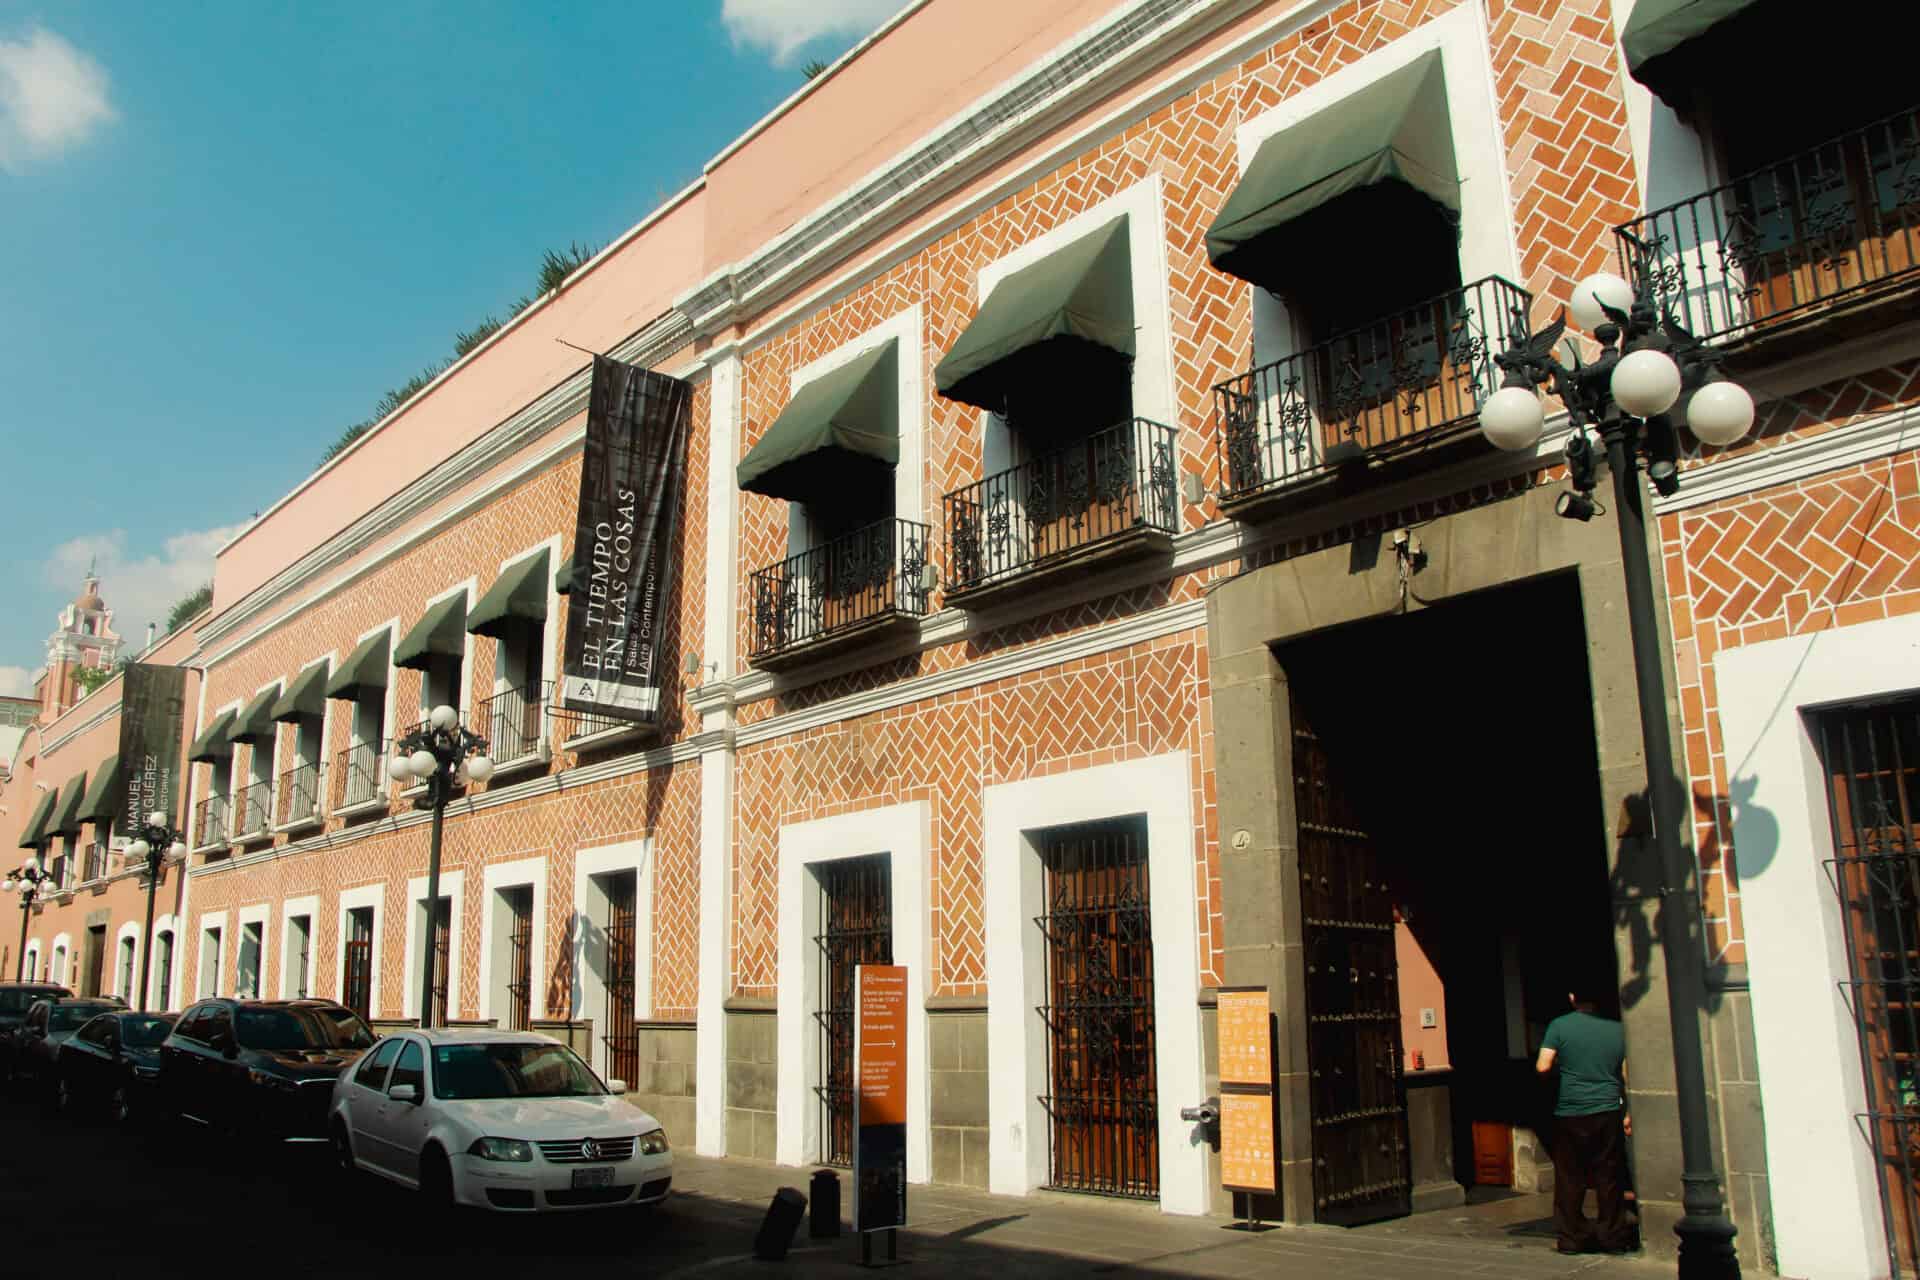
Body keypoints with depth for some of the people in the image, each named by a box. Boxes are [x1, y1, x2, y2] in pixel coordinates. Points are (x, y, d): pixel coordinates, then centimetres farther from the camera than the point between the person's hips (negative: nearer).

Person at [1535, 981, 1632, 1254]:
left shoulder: (1559, 1026, -5)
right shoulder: (1617, 1030, 3)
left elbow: (1543, 1066, -12)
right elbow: (1628, 1076, 4)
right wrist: (1629, 1114, 12)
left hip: (1570, 1114, -2)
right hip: (1608, 1113, 2)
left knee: (1569, 1178, 7)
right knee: (1609, 1178, 10)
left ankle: (1571, 1237, 11)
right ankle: (1613, 1237, 16)